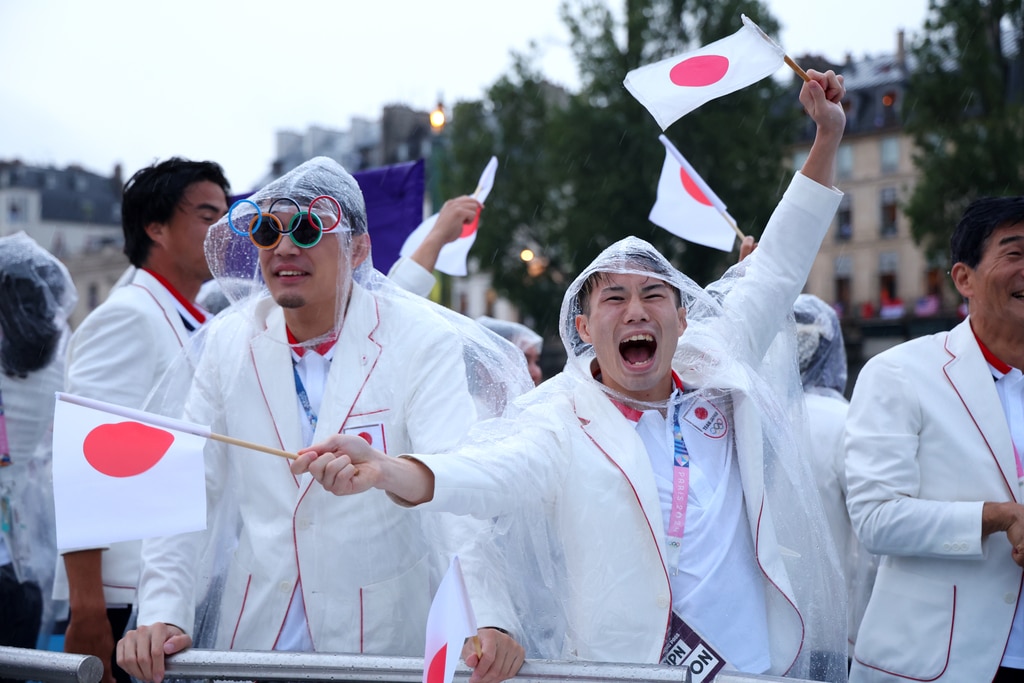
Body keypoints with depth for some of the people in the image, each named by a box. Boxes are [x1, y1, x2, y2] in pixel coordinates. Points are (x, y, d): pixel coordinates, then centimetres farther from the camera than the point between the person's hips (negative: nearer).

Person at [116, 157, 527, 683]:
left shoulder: (421, 341, -13)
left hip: (384, 637, -3)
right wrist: (162, 615, -12)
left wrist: (490, 619, -37)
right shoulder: (229, 339, -1)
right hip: (251, 627, 3)